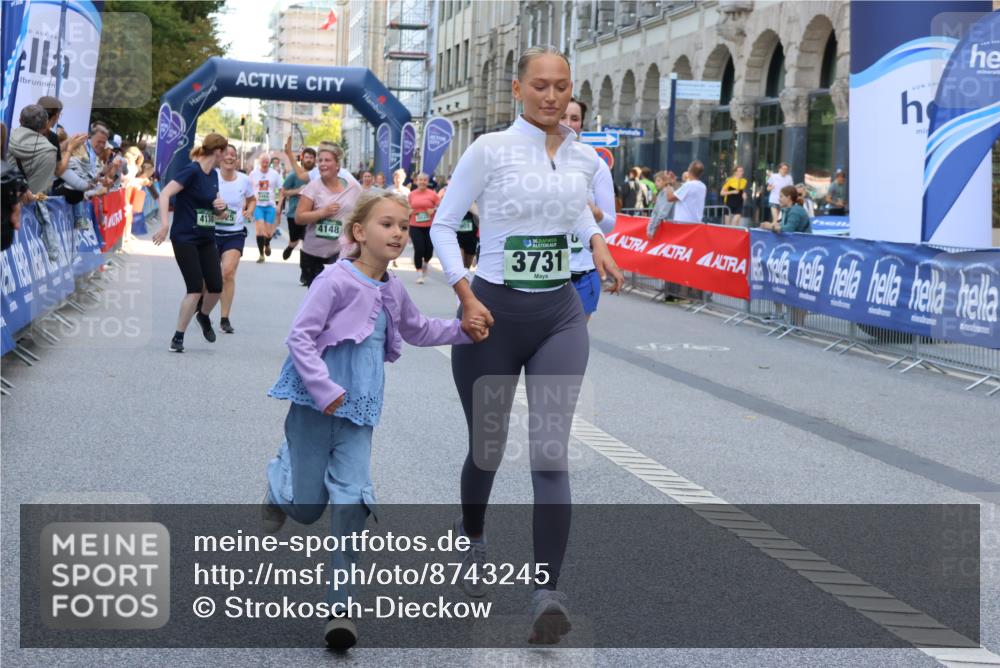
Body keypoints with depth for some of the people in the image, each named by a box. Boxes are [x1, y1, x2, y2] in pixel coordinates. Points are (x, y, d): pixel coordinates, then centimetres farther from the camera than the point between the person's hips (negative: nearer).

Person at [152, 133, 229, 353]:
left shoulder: (213, 175, 10)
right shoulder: (191, 171, -14)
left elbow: (218, 214, 21)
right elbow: (165, 194, -24)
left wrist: (221, 207, -2)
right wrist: (165, 224, -33)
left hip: (207, 239, 7)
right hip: (185, 238, -7)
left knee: (216, 287, 0)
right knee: (195, 289, -10)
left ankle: (204, 315, 31)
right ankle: (178, 337, 3)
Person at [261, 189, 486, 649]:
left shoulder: (393, 291, 8)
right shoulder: (336, 280, -14)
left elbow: (417, 330, 27)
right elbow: (300, 336, -17)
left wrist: (460, 330, 12)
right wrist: (324, 389, -24)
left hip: (357, 411, 5)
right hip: (315, 405, -5)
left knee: (351, 500, -10)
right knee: (306, 508, 3)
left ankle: (340, 606, -6)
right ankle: (280, 478, 41)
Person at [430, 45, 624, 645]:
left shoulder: (585, 158, 4)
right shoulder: (490, 150, -9)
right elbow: (444, 225, -4)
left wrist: (597, 242, 5)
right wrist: (466, 295, -16)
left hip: (560, 314, 2)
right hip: (493, 313, -2)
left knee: (551, 449, -11)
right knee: (487, 446, 12)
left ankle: (549, 592, -11)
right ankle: (472, 538, 44)